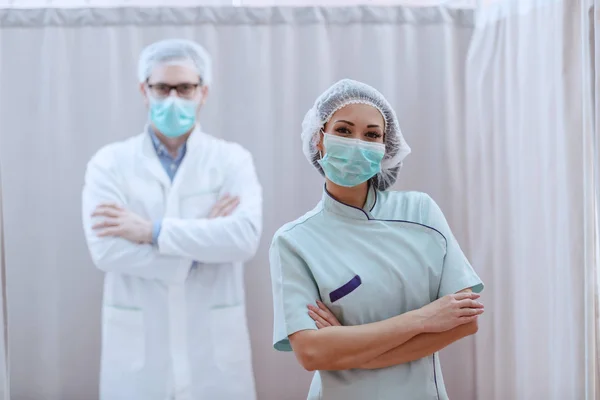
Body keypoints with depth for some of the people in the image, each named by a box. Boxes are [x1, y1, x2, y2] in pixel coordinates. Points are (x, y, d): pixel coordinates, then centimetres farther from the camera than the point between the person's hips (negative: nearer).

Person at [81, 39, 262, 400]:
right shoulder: (110, 163, 1)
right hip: (136, 351, 0)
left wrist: (153, 231, -16)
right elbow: (106, 250, -13)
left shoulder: (232, 159, 1)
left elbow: (245, 237, -15)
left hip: (216, 350, 0)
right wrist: (202, 246, -13)